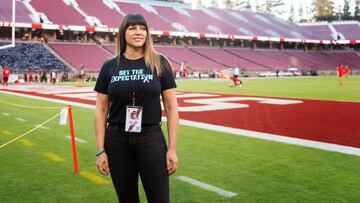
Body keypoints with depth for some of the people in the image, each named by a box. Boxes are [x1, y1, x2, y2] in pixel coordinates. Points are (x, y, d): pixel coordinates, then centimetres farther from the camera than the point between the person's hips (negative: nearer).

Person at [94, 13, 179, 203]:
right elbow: (101, 110, 4)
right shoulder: (109, 66, 2)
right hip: (117, 140, 2)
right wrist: (100, 150, 0)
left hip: (151, 139, -1)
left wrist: (172, 148, -5)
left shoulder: (159, 63, -2)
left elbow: (171, 107, -2)